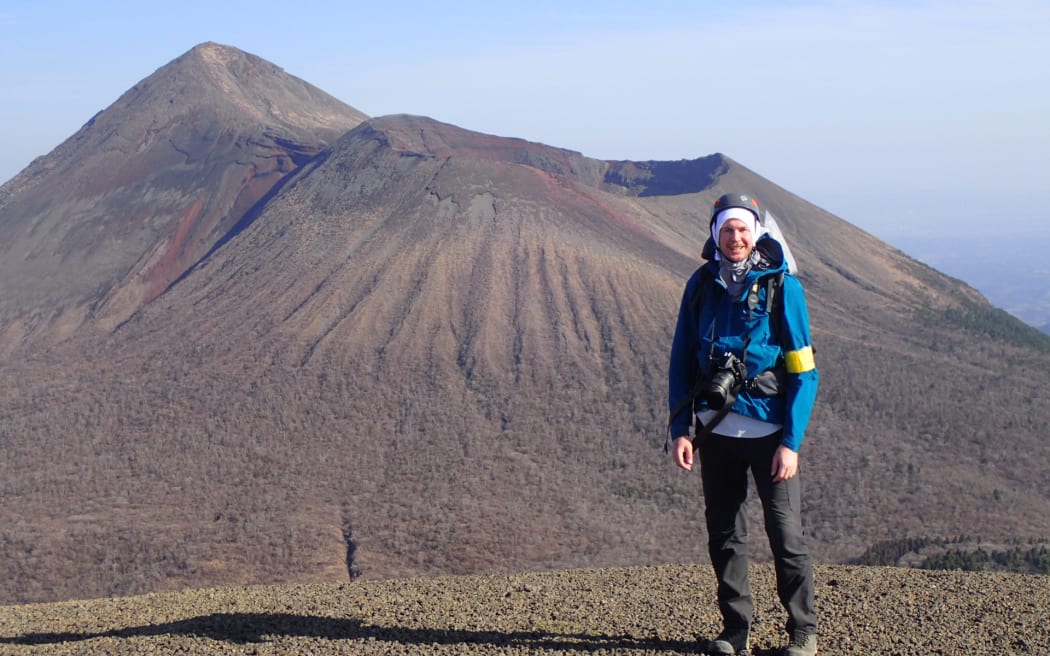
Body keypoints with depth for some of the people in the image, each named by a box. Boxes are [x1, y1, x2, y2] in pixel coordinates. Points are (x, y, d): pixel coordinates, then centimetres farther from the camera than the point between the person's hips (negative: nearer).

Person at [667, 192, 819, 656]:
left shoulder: (782, 287, -6)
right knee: (724, 535, 9)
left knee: (786, 535, -2)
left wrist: (791, 442, -13)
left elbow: (803, 372, -7)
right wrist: (679, 430, 2)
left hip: (768, 430, -4)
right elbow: (681, 360, 9)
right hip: (716, 430, 4)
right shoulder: (701, 284, 4)